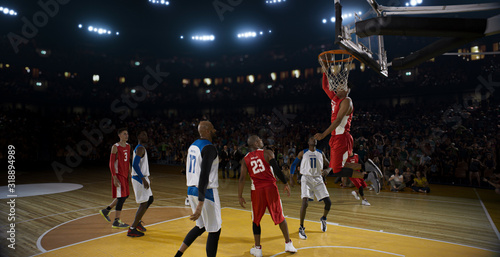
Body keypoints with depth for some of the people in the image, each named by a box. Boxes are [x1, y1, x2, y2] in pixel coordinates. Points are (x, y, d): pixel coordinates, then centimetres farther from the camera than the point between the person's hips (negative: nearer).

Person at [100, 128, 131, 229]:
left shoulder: (128, 146, 10)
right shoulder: (115, 147, -13)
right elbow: (111, 163, -13)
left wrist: (130, 173, 14)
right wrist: (115, 178, -18)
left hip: (125, 175, 8)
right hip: (118, 175, -8)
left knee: (125, 195, 14)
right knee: (121, 197, -6)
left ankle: (106, 210, 30)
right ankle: (116, 222, 5)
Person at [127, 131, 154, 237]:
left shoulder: (140, 148, 17)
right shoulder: (140, 148, -15)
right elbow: (135, 165, -26)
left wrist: (147, 178, 25)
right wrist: (143, 179, -26)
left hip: (142, 178, 10)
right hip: (139, 179, -10)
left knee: (150, 199, 18)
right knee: (144, 204, -7)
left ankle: (137, 221, 27)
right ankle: (132, 229, -1)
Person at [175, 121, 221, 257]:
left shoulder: (193, 146, 12)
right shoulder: (209, 148, -17)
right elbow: (204, 175, -25)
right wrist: (200, 204, -28)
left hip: (191, 190, 9)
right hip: (206, 193, -9)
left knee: (201, 226, 23)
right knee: (214, 230, 5)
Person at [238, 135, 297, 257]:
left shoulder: (245, 159, 5)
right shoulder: (267, 153, -1)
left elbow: (242, 178, -1)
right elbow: (276, 169, -10)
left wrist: (240, 196, 4)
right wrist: (286, 184, -3)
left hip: (257, 190, 1)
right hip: (271, 187, -1)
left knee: (256, 219, 16)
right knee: (279, 216, 14)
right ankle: (288, 244, 21)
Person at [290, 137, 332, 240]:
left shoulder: (321, 153, 10)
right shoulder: (303, 153, 3)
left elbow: (329, 165, 15)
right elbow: (294, 164, 9)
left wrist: (327, 171, -7)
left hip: (318, 179, 3)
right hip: (306, 179, -3)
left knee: (328, 202, -2)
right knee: (305, 203, -20)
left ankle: (323, 219, 31)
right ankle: (301, 228, -6)